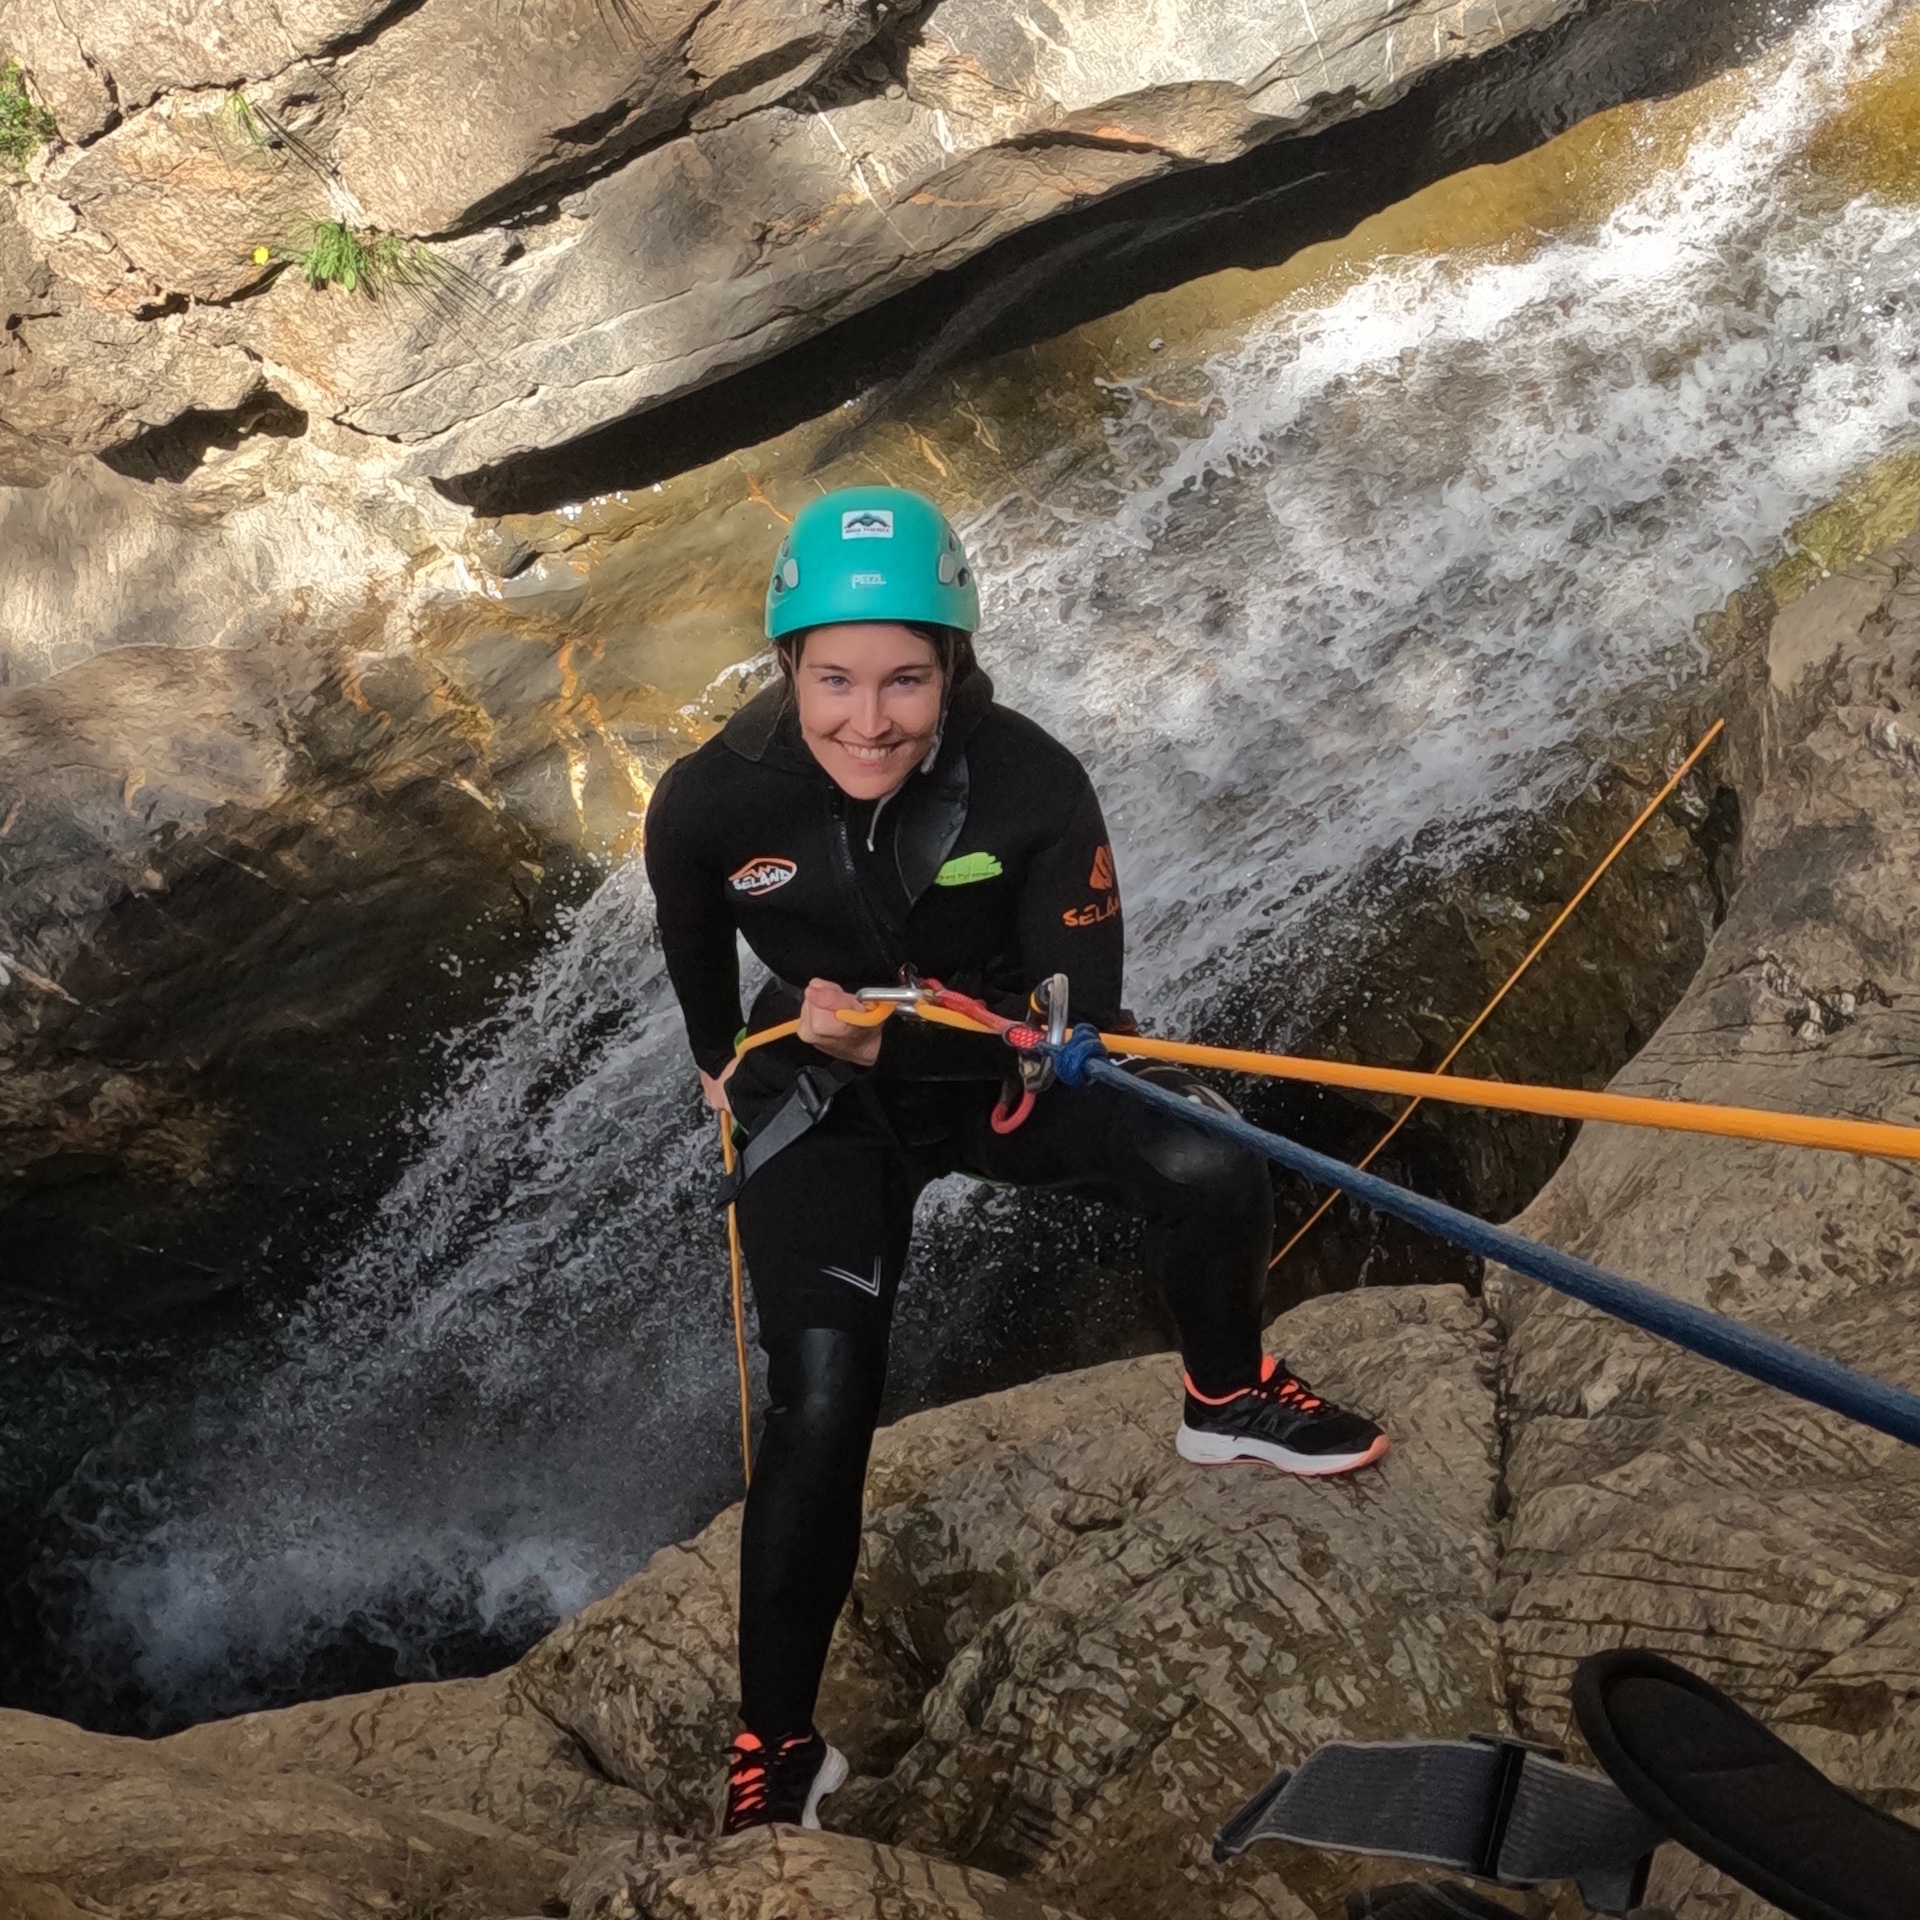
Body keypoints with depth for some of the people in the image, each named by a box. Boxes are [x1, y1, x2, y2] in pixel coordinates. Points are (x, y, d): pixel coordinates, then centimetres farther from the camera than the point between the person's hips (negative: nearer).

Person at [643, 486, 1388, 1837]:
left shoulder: (1030, 785, -26)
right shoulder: (711, 803, -22)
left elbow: (1083, 1013, -21)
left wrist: (896, 1037, -36)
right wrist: (721, 1060, 21)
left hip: (997, 1069, 1)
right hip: (822, 1109, -1)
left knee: (1211, 1174, -21)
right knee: (822, 1401, -17)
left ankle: (1225, 1397, 12)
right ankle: (777, 1739, 1)